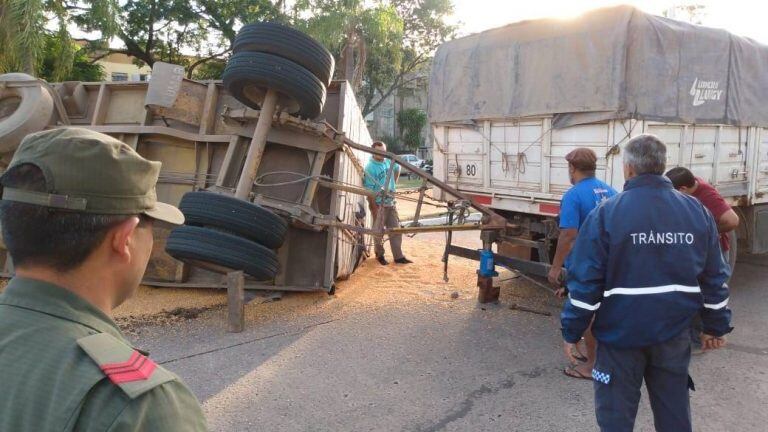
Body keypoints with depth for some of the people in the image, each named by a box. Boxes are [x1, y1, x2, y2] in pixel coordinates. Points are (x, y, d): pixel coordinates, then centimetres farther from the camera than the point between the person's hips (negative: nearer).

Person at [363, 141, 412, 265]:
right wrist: (375, 208, -20)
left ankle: (398, 256, 15)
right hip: (378, 203, -6)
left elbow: (397, 169, 25)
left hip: (390, 202, 6)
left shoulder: (389, 162, 1)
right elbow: (369, 190, -20)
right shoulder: (370, 168, -18)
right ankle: (380, 255, 25)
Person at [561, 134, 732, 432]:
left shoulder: (606, 213, -13)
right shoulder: (698, 211, 1)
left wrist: (572, 331, -4)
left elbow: (585, 281, -13)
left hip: (621, 331, -4)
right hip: (673, 332, 4)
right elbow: (714, 277, 7)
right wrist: (716, 326, 18)